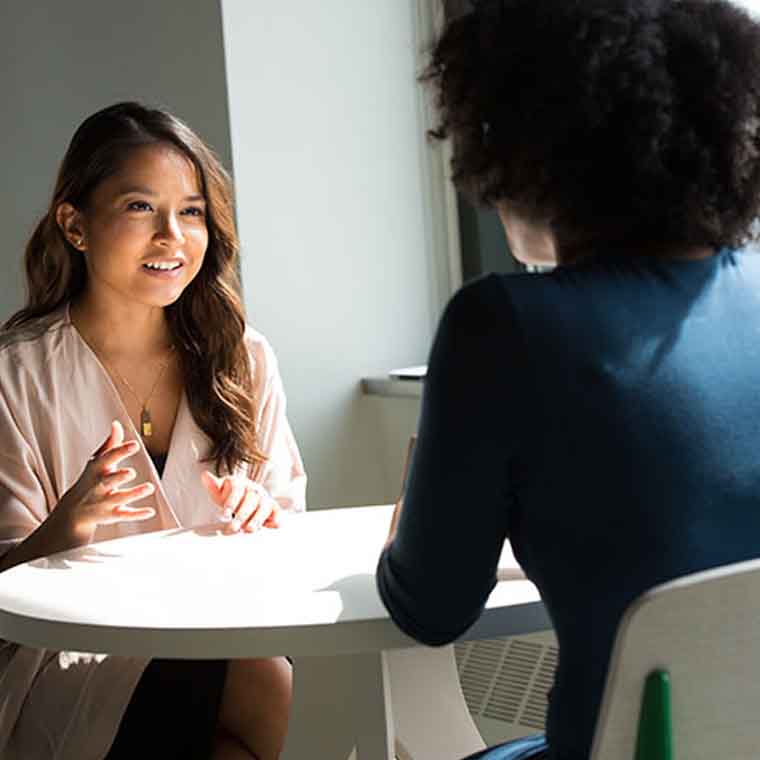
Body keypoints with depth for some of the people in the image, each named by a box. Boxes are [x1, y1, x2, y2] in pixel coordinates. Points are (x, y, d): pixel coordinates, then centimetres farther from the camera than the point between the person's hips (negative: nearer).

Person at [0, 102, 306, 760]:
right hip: (76, 664, -4)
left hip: (228, 642, 4)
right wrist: (73, 523, -24)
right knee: (269, 690, -30)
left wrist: (264, 518, -11)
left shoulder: (245, 360, 6)